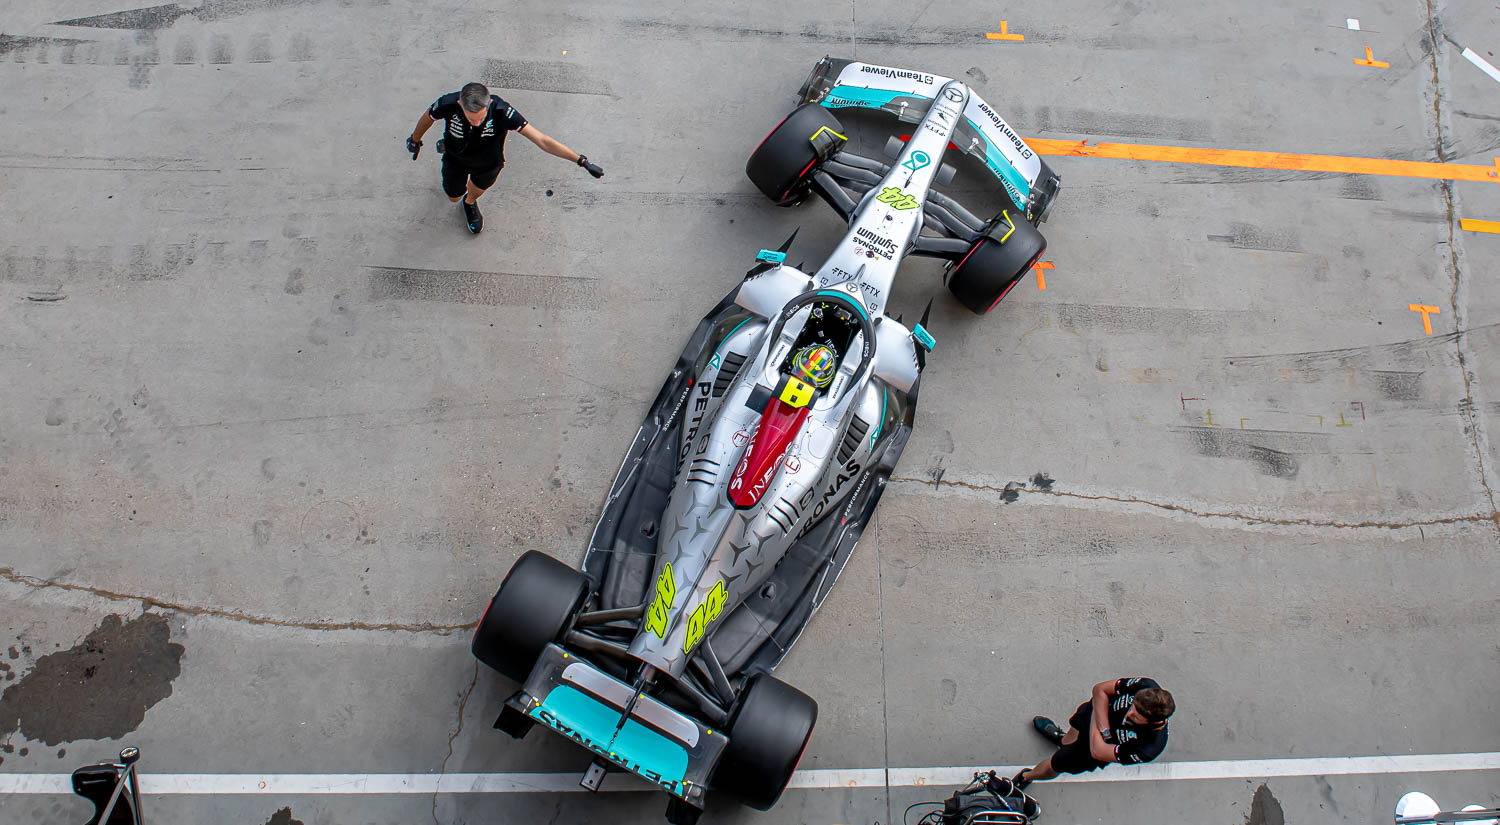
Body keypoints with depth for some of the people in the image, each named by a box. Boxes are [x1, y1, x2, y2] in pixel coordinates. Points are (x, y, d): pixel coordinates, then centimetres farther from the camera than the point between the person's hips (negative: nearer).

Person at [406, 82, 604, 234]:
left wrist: (581, 160, -45)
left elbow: (541, 140, -41)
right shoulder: (448, 104, -39)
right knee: (453, 197, 26)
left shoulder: (501, 111, -42)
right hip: (456, 159, 1)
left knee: (478, 188, 29)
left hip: (488, 164, 0)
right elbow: (427, 117, -13)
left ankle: (470, 203, 67)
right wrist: (415, 140, 6)